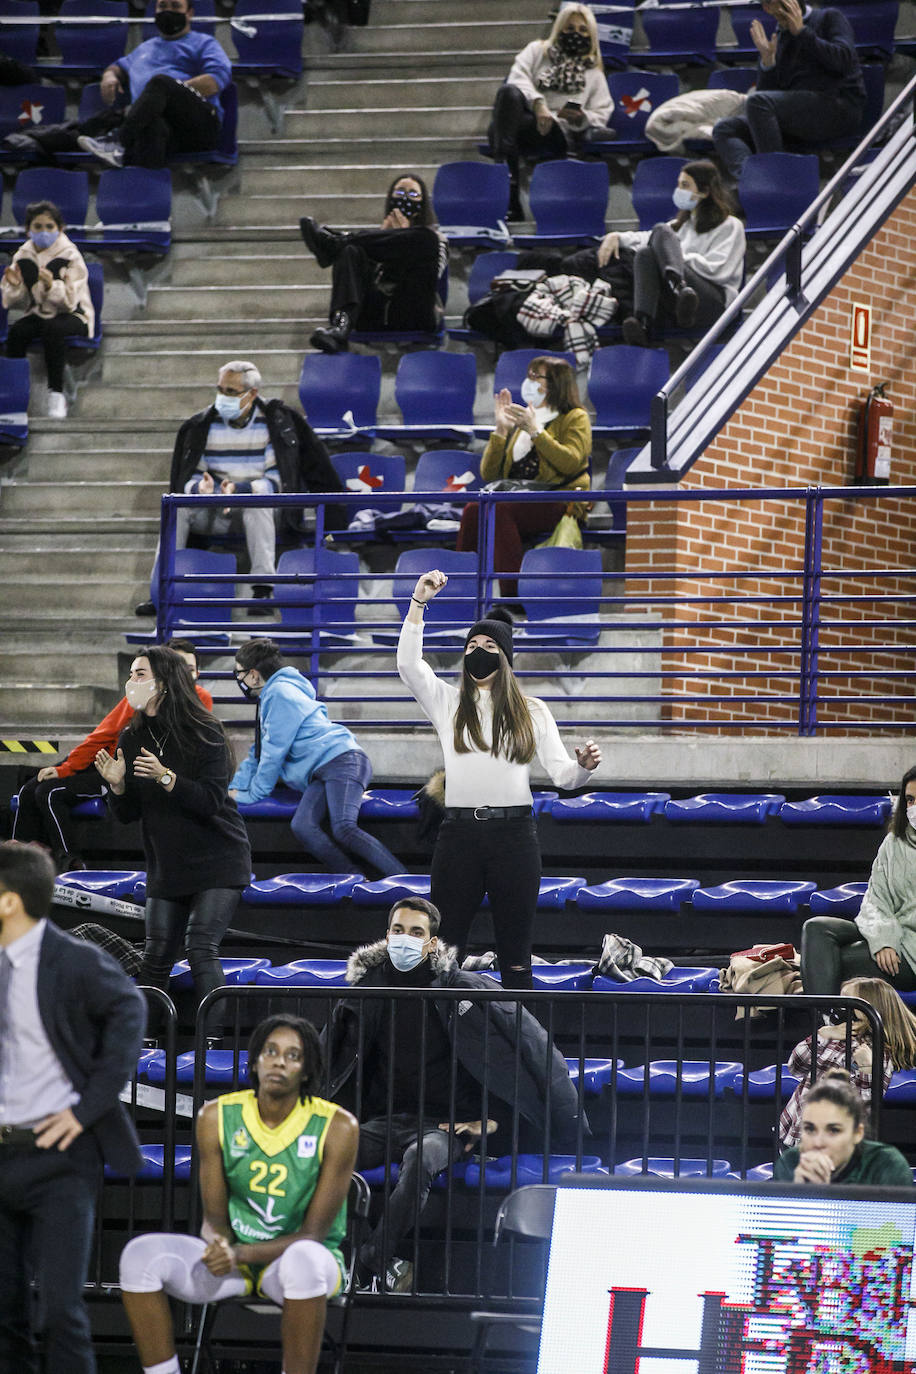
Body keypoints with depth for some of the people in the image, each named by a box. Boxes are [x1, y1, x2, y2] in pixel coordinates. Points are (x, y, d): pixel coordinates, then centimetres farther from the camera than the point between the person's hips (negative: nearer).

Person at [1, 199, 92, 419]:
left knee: (52, 329, -37)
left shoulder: (70, 256, -8)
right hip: (37, 315, 4)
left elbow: (70, 301, -16)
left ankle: (56, 393, -30)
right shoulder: (22, 257, 3)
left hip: (72, 316, -4)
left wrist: (52, 286, -35)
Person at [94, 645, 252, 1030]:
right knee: (157, 955, 3)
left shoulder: (204, 733, -12)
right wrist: (117, 785, -15)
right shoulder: (132, 738, 3)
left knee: (201, 948, -16)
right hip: (166, 866, 5)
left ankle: (214, 1037, -17)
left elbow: (211, 800, -18)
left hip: (216, 864, -5)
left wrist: (166, 778, -31)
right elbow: (127, 815, 6)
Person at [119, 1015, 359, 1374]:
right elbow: (214, 1218, 2)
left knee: (304, 1260, -41)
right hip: (233, 1254, 3)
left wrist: (240, 1254, -26)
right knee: (141, 1254, -23)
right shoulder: (217, 1117, -2)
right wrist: (219, 1247, -24)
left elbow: (314, 1234, -12)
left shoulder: (337, 1126, -12)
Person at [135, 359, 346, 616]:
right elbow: (191, 477, 5)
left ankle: (263, 589, -44)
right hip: (215, 513, 3)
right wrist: (201, 488, -20)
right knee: (177, 507, -24)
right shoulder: (203, 426, 4)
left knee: (258, 502, -38)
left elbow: (275, 481, -10)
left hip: (258, 513, -3)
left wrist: (241, 490, -27)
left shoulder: (275, 424, -5)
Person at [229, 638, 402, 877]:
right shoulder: (270, 698, 30)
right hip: (320, 776, 9)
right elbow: (258, 754, 37)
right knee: (301, 827, -19)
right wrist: (236, 788, 25)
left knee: (343, 830, -30)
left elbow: (274, 751, -6)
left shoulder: (280, 692, -3)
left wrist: (254, 794, 3)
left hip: (342, 760, -9)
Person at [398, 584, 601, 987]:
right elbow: (408, 664, -5)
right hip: (459, 832, 0)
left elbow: (562, 775, 7)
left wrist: (584, 765, -16)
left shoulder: (531, 712, 12)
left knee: (515, 956, 3)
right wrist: (418, 602, -12)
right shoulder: (448, 703, 11)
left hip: (514, 833, 0)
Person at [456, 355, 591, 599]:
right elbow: (488, 474, 17)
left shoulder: (575, 418, 10)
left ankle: (511, 595, -42)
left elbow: (571, 462, -10)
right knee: (473, 510, -28)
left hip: (559, 500, -5)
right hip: (516, 499, 5)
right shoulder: (520, 421, 25)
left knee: (501, 510, -34)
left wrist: (535, 431, -12)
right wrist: (500, 430, 6)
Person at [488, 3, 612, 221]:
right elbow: (518, 78, 5)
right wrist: (538, 104, -15)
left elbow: (602, 114, 16)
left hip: (560, 134, -1)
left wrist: (581, 118, -8)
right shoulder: (537, 51, 24)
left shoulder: (594, 73, 26)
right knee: (508, 92, -38)